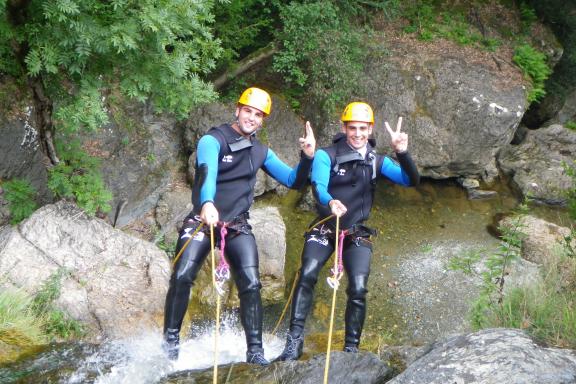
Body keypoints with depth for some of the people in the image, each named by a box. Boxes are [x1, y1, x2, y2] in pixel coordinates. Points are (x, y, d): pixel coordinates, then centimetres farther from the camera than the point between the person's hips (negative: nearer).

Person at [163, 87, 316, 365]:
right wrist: (207, 203, -47)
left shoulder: (261, 152, 12)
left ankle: (255, 350, -3)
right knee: (182, 277, -16)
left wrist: (307, 157, -9)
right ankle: (170, 340, 0)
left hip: (237, 226, 4)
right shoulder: (212, 141, -6)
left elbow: (293, 181, 11)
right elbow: (207, 173, -27)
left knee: (251, 284, -10)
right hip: (201, 220, -3)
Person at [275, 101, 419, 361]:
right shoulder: (326, 155, -5)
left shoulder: (377, 162, 4)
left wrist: (402, 153, -24)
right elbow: (318, 186, -22)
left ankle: (351, 348, 0)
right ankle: (294, 341, -19)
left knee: (358, 289, -12)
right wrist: (330, 202, -45)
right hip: (324, 228, -2)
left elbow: (411, 180, -5)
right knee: (307, 275, -21)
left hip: (357, 233, 2)